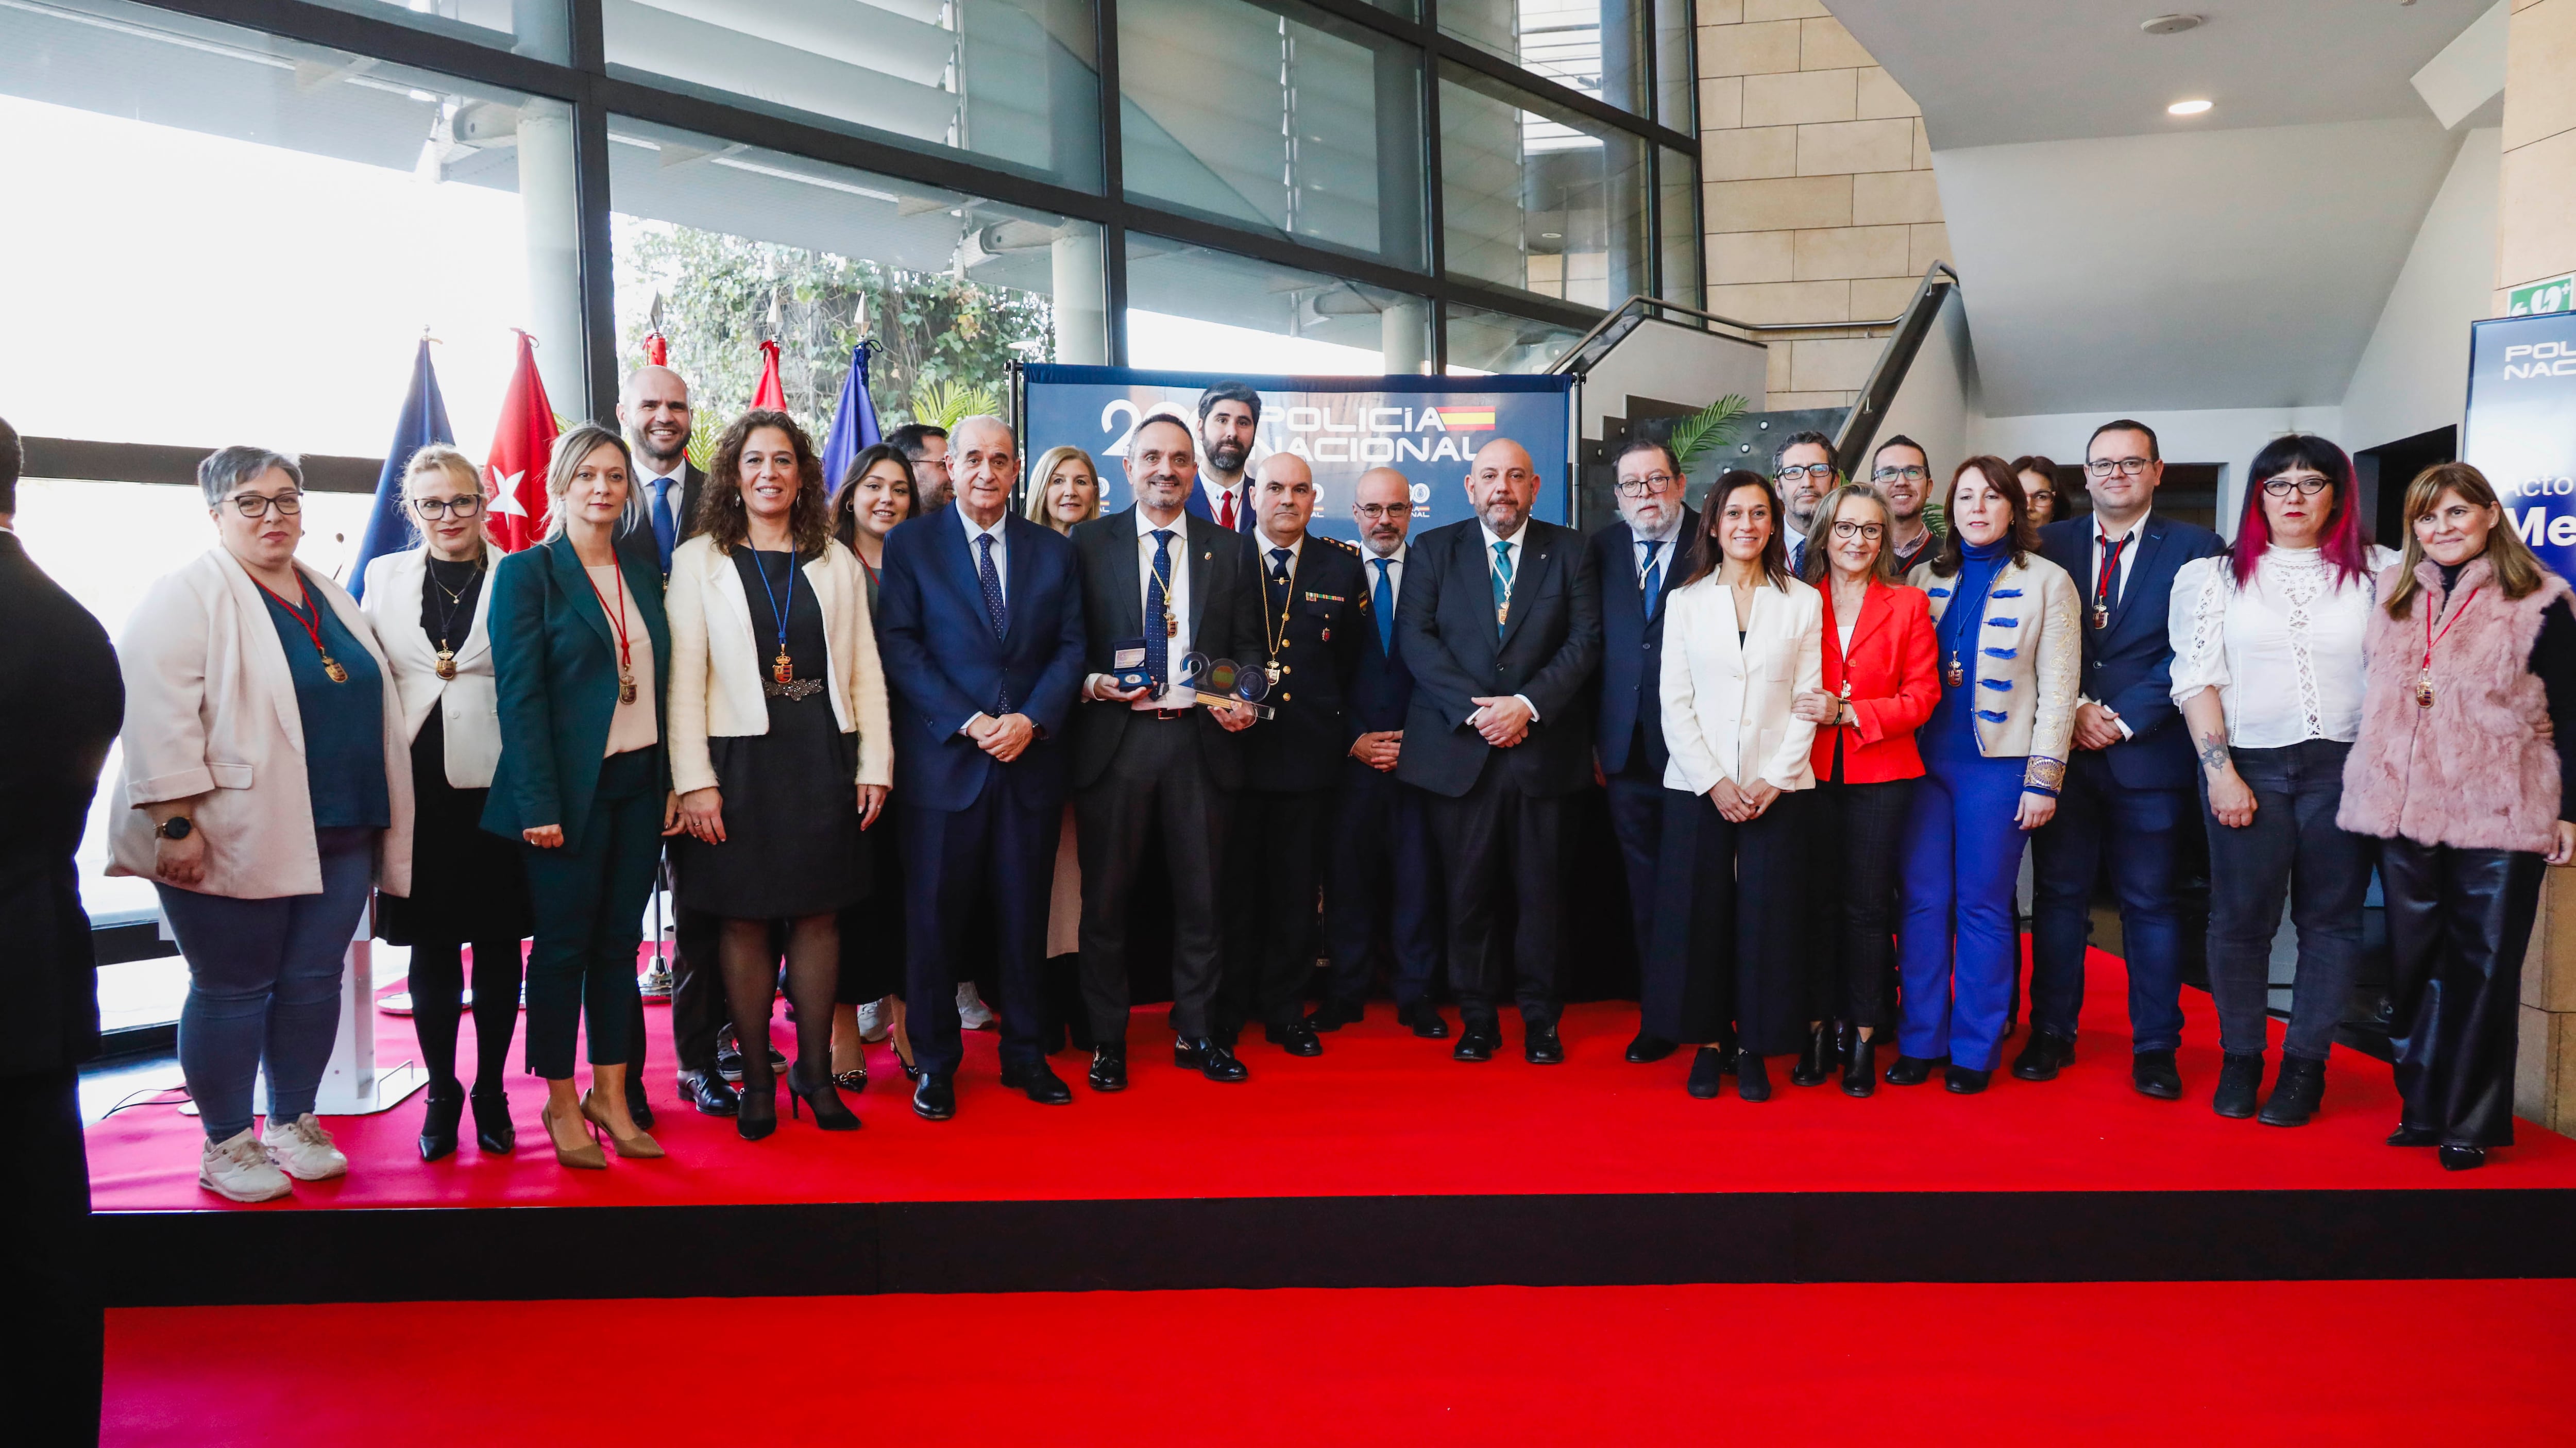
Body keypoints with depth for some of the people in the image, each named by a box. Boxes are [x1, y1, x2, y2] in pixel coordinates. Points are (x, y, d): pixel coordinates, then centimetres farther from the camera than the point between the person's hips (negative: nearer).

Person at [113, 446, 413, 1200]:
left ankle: (293, 1125, 26)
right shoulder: (188, 595, -6)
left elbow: (372, 701, 21)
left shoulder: (330, 599, 15)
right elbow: (158, 715, -15)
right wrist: (176, 821, -22)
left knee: (313, 982, 11)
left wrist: (384, 817, 18)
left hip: (339, 836, 6)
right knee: (234, 991, 4)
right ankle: (226, 1146, 18)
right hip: (235, 840, -6)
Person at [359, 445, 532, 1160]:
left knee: (497, 944, 6)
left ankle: (491, 1089, 20)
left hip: (495, 780, -2)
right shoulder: (384, 576, 10)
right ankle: (441, 1091, 21)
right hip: (417, 785, 2)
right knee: (430, 945, 8)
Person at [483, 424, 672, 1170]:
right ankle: (562, 1103, 17)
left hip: (638, 784, 5)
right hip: (569, 789, -5)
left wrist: (673, 781, 6)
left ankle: (611, 1094, 20)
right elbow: (519, 695, -10)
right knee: (564, 945, 4)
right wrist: (540, 804, -16)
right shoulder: (526, 573, -5)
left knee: (620, 940, 10)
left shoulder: (644, 569, 10)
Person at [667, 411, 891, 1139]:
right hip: (740, 758, -2)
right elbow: (685, 677, -2)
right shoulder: (699, 560, 4)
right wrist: (695, 780, -10)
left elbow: (864, 670, 10)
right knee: (745, 920, 2)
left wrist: (875, 765, 2)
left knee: (819, 915, 6)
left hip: (822, 758, 2)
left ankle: (816, 1071, 17)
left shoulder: (838, 561, 11)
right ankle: (756, 1079, 14)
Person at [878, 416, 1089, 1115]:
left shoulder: (1053, 551, 11)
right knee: (935, 917, 3)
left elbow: (1071, 647, 6)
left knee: (1025, 915, 9)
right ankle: (935, 1063, 17)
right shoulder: (910, 543, 3)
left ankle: (1025, 1054, 22)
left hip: (1031, 758, 2)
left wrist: (1032, 719, -10)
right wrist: (968, 723, -14)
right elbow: (900, 647, -5)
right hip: (942, 761, -2)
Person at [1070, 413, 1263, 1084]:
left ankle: (1196, 1033, 21)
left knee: (1201, 895, 8)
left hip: (1201, 737, 2)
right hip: (1114, 736, -1)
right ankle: (1107, 1040, 17)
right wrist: (1092, 682, -13)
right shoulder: (1089, 543, 6)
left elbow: (1247, 646, 11)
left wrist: (1243, 699, -7)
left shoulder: (1232, 550, 11)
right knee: (1106, 896, 5)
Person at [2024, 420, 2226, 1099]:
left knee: (2150, 902, 5)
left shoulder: (2194, 549, 2)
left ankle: (2155, 1047, 14)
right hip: (2062, 752, 2)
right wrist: (2075, 709, -8)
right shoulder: (2050, 544, 9)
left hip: (2149, 755, -2)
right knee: (2059, 894, 7)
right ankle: (2051, 1033, 16)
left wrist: (2123, 720, -12)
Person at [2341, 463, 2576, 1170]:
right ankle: (2422, 1107, 20)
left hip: (2499, 816, -4)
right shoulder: (2393, 596, 9)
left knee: (2483, 968, 3)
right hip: (2405, 812, 4)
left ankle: (2471, 1121, 12)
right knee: (2415, 965, 10)